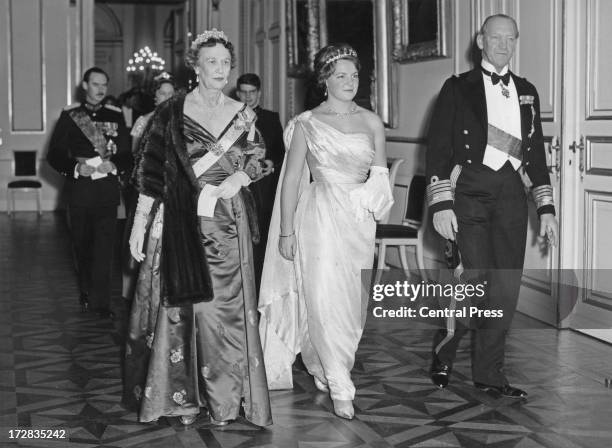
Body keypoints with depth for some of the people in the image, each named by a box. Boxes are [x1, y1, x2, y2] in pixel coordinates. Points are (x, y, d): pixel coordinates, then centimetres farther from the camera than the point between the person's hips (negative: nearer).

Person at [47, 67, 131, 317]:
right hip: (78, 187, 0)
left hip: (107, 187, 0)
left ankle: (100, 301, -3)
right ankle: (86, 292, 27)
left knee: (104, 244, -7)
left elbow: (128, 154, 9)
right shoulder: (69, 116, 5)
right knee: (82, 243, 9)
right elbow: (54, 154, 3)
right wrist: (76, 168, -13)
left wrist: (114, 165, -11)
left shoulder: (115, 116, 8)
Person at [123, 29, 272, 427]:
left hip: (228, 224, 2)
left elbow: (259, 158, 17)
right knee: (182, 304, 1)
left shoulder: (242, 114, 7)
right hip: (182, 222, -2)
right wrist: (139, 223, -4)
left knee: (226, 307, 3)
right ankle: (183, 394, 15)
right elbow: (151, 171, -1)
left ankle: (223, 398, 16)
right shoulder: (171, 112, -1)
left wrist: (241, 176, -5)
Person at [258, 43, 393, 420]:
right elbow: (292, 178, 1)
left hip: (359, 220, 3)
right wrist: (286, 230, -3)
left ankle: (325, 370, 27)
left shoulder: (371, 122, 9)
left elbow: (381, 175, 16)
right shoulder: (307, 123, 1)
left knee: (352, 302, 6)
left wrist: (376, 186, -6)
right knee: (325, 298, -10)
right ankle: (340, 388, -2)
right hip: (320, 218, -3)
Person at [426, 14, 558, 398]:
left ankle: (489, 373, 15)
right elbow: (439, 148, -2)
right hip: (469, 192, -4)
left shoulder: (526, 92, 16)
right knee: (477, 281, -12)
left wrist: (547, 207, 12)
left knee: (507, 287, 2)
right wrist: (441, 204, -11)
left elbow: (536, 152, 19)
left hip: (510, 194, 4)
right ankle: (446, 348, 15)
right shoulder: (458, 89, 3)